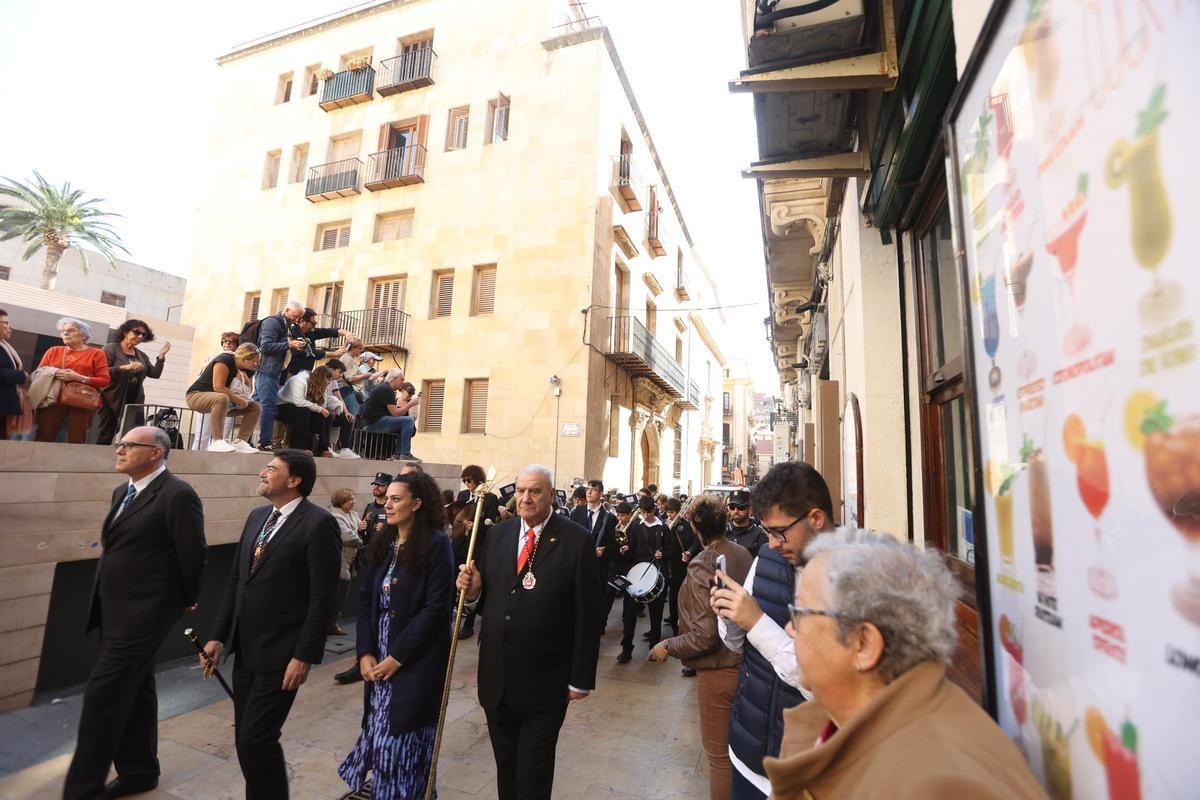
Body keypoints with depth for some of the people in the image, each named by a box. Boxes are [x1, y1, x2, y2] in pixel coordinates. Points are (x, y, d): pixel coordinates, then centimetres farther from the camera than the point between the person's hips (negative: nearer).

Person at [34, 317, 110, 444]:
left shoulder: (96, 354, 7)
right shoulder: (53, 351, 17)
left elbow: (105, 380, -2)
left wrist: (79, 378, -13)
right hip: (53, 400, 3)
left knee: (76, 441, -2)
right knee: (44, 438, -2)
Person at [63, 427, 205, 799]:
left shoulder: (178, 495, -19)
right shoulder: (122, 492, 10)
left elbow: (192, 556, -16)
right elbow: (118, 547, 19)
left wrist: (184, 602, -3)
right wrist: (103, 600, 18)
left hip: (143, 612, -9)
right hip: (115, 609, 9)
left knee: (103, 695, -4)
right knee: (133, 692, 19)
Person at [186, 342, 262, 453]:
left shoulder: (240, 368, 2)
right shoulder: (224, 360, -22)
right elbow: (218, 387, -29)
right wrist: (240, 400, -23)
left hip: (219, 398, 8)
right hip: (196, 395, -8)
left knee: (256, 407, -2)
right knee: (222, 398, -42)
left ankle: (239, 442, -10)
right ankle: (217, 441, -38)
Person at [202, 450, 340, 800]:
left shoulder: (318, 523, -17)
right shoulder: (257, 516, 8)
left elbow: (323, 597, -18)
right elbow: (235, 581, 13)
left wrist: (305, 655, -17)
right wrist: (218, 636, 9)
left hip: (281, 653, -7)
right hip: (245, 649, 8)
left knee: (256, 738, -2)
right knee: (246, 740, 16)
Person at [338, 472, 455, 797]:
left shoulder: (436, 544, -15)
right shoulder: (382, 544, 5)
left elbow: (436, 607, -18)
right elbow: (365, 599, 6)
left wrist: (397, 656, -15)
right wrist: (365, 652, -3)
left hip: (417, 661, -5)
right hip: (379, 658, 6)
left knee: (403, 740, 5)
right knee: (379, 733, 15)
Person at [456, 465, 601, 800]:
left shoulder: (577, 541, -15)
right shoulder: (498, 534, 1)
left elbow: (587, 616, -13)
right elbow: (488, 599, 6)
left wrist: (581, 678, -10)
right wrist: (473, 589, -15)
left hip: (544, 682, -4)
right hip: (496, 678, 5)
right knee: (504, 768, 25)